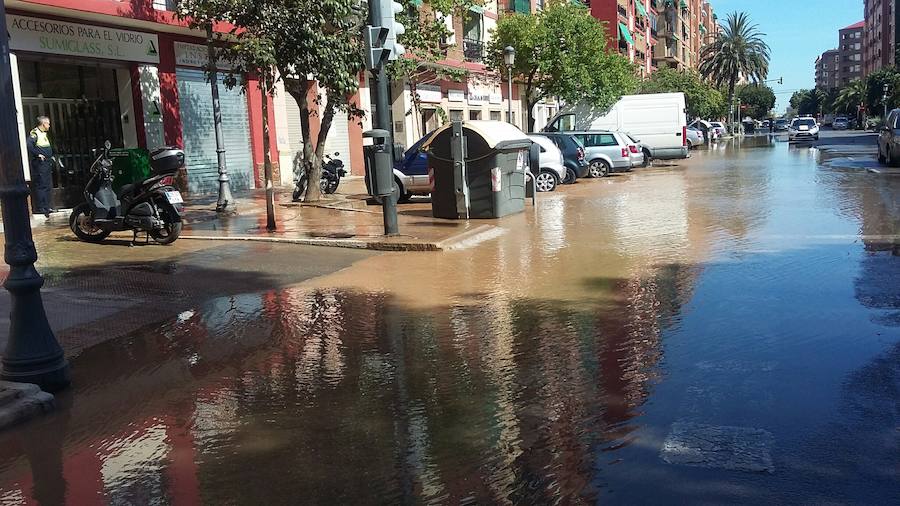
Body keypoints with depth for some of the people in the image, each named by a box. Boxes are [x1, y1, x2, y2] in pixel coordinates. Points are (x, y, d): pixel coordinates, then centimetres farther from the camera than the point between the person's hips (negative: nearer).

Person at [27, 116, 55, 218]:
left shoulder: (45, 134, 18)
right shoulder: (35, 133, -12)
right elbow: (29, 145, -27)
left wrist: (51, 156, 16)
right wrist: (38, 154, -24)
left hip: (47, 163, 10)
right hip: (39, 164, -10)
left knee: (48, 186, 13)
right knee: (41, 186, -9)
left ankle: (47, 207, 20)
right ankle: (41, 209, -7)